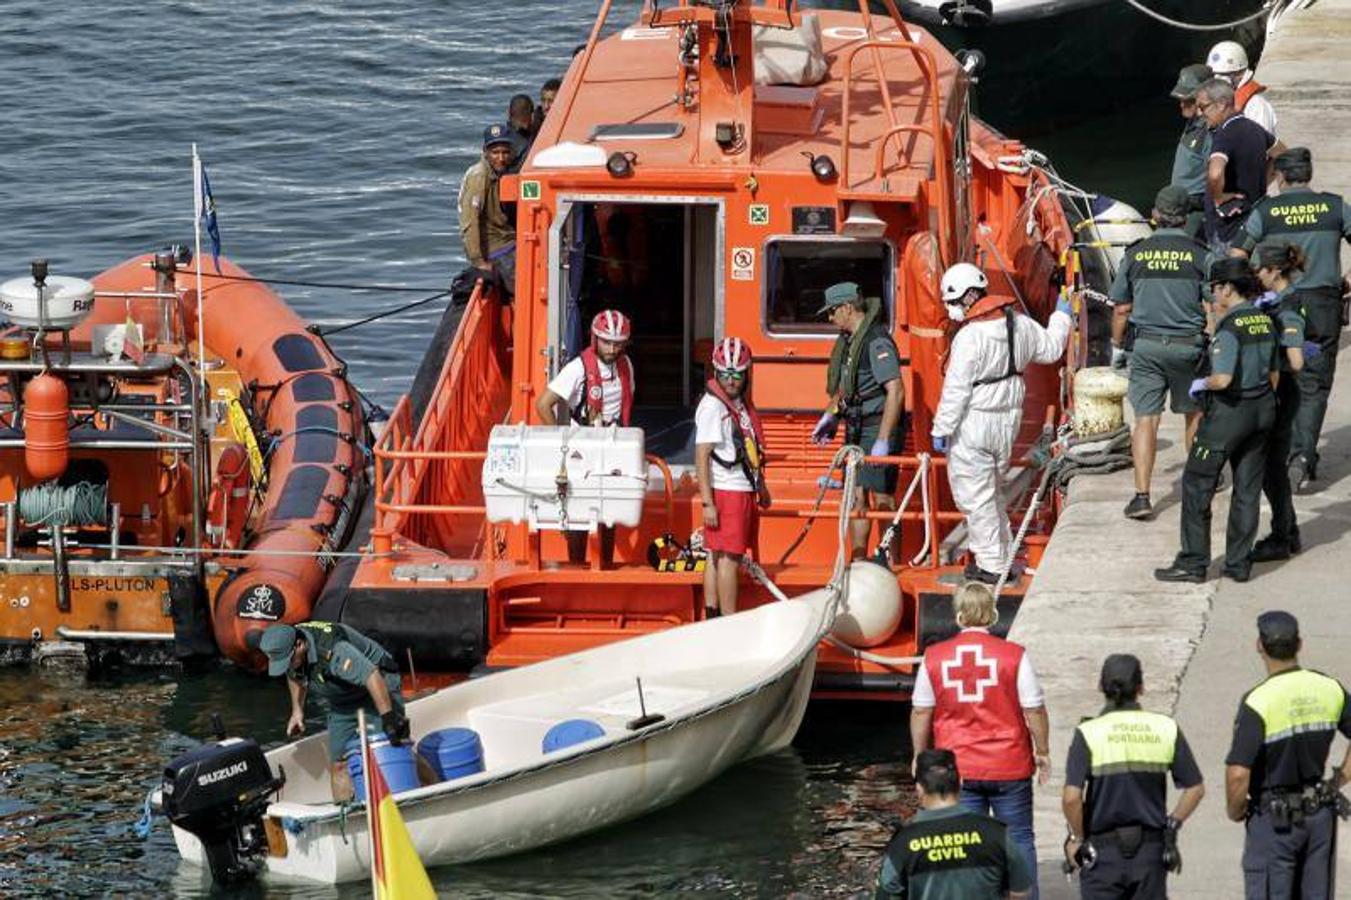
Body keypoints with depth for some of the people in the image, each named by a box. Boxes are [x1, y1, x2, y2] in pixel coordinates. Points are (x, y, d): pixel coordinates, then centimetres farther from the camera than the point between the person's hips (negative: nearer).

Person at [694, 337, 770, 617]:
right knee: (728, 557, -8)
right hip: (725, 491, -8)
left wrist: (761, 487, 27)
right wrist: (707, 502, -19)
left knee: (717, 557, 11)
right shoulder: (712, 406, -12)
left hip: (744, 489, 8)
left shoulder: (741, 403, 14)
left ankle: (713, 616, 14)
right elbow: (702, 456, -15)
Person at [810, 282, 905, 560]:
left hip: (878, 427, -9)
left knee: (882, 498, -6)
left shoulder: (877, 341, -19)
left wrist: (883, 440, -26)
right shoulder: (849, 340, 12)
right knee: (856, 496, 10)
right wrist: (830, 415, 18)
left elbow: (896, 392, -24)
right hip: (856, 430, 9)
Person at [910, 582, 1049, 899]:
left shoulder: (934, 657, -3)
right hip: (1009, 766, -1)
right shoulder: (1013, 655, -10)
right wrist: (1042, 752, 7)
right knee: (1019, 839, 11)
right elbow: (1034, 709, -6)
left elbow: (921, 713, 3)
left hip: (957, 767, 1)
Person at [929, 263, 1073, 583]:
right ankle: (1002, 558, 26)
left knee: (975, 495, 1)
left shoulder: (970, 337, -20)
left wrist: (941, 429, -13)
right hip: (1007, 422, 8)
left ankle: (991, 565, 4)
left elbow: (956, 390, -20)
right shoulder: (1020, 324, 3)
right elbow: (1050, 349, 20)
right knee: (992, 492, 21)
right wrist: (1061, 317, 39)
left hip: (973, 425, -8)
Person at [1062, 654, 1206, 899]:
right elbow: (1195, 788, 3)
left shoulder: (1089, 733, -10)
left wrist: (1077, 838, -3)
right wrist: (1172, 824, 15)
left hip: (1103, 852, -3)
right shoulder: (1166, 729, 0)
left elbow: (1071, 798, -18)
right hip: (1151, 851, 3)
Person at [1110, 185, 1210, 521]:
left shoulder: (1136, 254, -1)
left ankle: (1142, 495, -9)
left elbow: (1121, 309, 3)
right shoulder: (1199, 256, -7)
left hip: (1144, 345, 1)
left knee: (1145, 419, -1)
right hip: (1187, 346, -1)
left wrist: (1117, 346, 15)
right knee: (1195, 411, 20)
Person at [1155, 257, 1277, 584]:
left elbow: (1223, 379, -26)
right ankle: (1239, 563, 16)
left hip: (1229, 411, -8)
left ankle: (1193, 563, 4)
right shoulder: (1265, 322, 5)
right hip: (1262, 408, 8)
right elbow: (1274, 375, 11)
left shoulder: (1230, 327, -19)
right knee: (1247, 489, 12)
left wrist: (1201, 384, -7)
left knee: (1196, 485, 3)